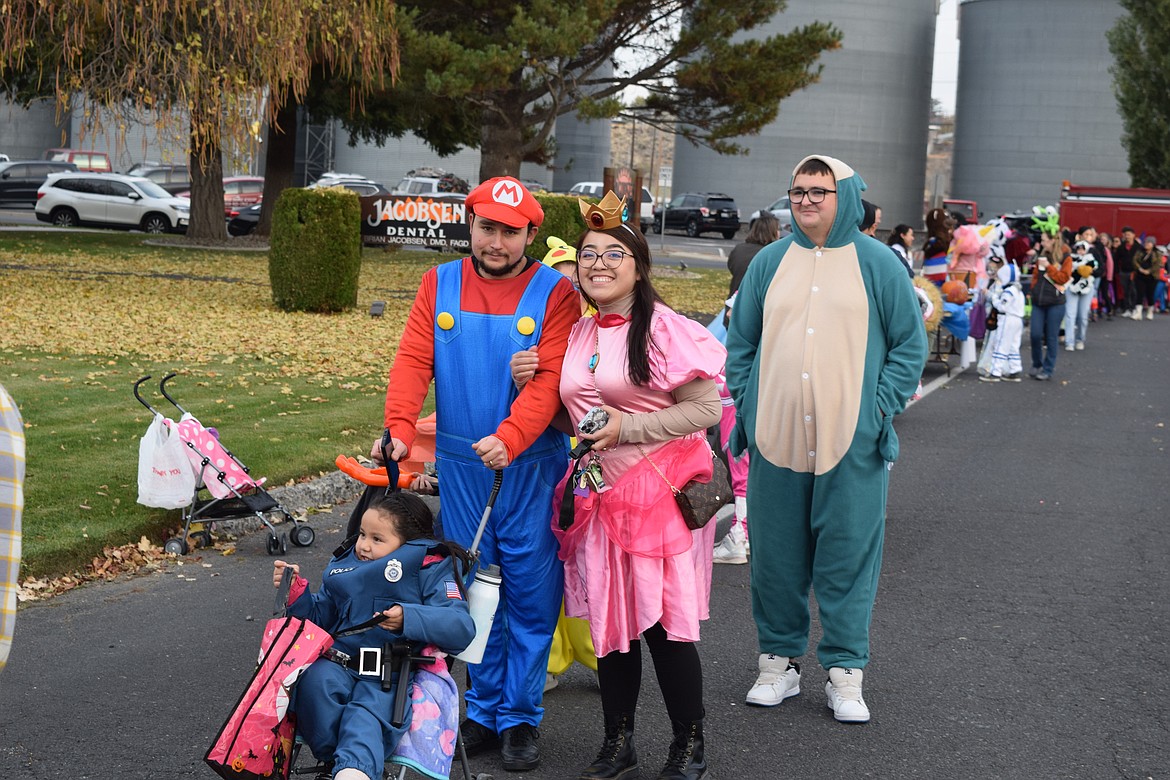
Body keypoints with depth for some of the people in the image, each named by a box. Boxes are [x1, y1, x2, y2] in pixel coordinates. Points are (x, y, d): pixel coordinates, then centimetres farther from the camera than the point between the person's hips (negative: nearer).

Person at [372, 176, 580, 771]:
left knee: (530, 592, 2)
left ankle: (520, 716, 13)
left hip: (529, 465, -3)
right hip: (459, 465, 3)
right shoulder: (438, 285, 7)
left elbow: (550, 379, -14)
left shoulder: (554, 293, -4)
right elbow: (413, 362, -1)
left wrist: (509, 438, -28)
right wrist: (399, 430, -17)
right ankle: (484, 709, 22)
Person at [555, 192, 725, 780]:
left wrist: (628, 428, -17)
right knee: (609, 620, 10)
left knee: (664, 623, -3)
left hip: (658, 491, -6)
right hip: (598, 493, 6)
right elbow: (565, 412, 22)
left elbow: (707, 407, -14)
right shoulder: (576, 335, 11)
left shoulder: (664, 329, -10)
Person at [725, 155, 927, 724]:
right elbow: (740, 342, 15)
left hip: (851, 442, -2)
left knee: (848, 558, 2)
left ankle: (844, 671, 12)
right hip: (775, 439, 3)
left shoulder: (878, 264, 3)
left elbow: (910, 343, 4)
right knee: (776, 556, 8)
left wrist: (881, 407, -5)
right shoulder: (770, 262, 10)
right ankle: (780, 662, 22)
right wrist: (746, 401, 3)